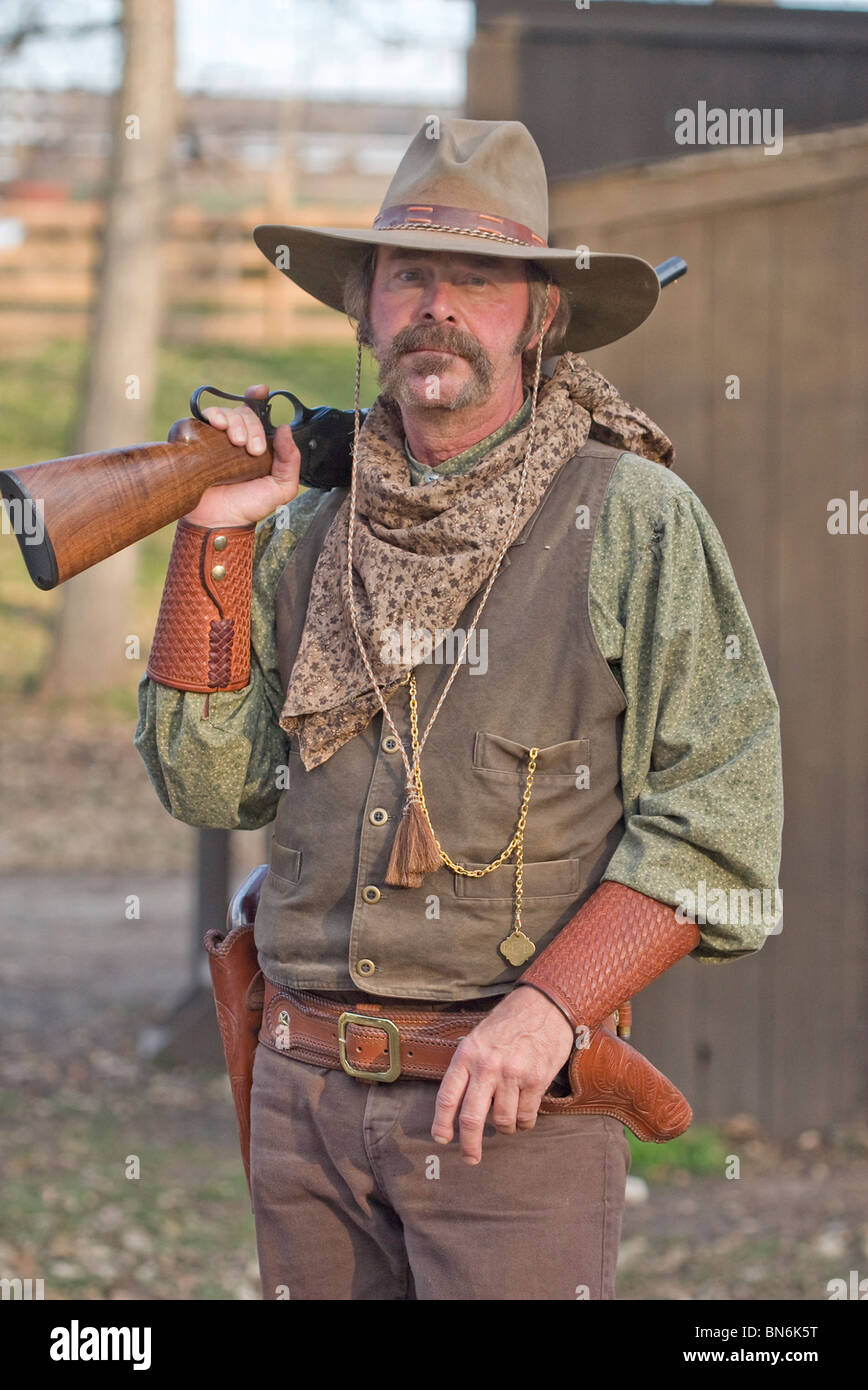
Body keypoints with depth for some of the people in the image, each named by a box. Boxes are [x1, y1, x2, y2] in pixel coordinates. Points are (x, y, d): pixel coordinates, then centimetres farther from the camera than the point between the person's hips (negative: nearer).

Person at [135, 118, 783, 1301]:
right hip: (306, 1090, 4)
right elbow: (209, 785, 7)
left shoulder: (636, 522, -3)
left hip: (513, 1103, -4)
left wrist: (550, 1006, -18)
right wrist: (215, 537, 0)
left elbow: (721, 824, -8)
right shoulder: (306, 532, 10)